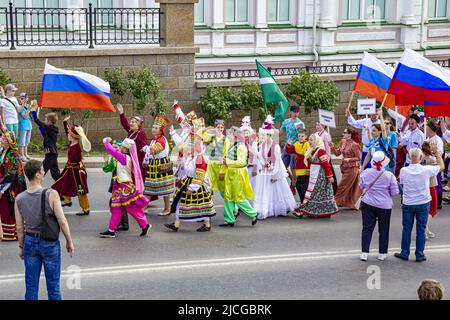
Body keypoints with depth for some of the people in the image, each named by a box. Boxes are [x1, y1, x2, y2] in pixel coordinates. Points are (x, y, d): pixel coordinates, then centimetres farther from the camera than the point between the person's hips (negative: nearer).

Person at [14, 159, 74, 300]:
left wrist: (21, 246, 12)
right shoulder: (51, 194, -18)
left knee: (31, 284, 13)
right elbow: (62, 222, -15)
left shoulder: (19, 199, -7)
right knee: (53, 283, 11)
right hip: (49, 243, -3)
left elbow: (20, 228, -1)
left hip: (30, 242, 3)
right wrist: (69, 241, -3)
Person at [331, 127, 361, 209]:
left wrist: (349, 159, -22)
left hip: (352, 168, -8)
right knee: (351, 188, 14)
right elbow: (337, 153, 9)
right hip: (345, 167, 8)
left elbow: (359, 158, -11)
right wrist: (332, 146, -4)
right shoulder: (343, 142, 6)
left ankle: (337, 201, 7)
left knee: (342, 186, -2)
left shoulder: (354, 145, -16)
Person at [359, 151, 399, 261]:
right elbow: (395, 192, -9)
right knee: (384, 230, 11)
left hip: (367, 204, 1)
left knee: (367, 228, 7)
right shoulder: (389, 175, -15)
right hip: (384, 206, -1)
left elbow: (361, 187, 6)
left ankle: (364, 252, 3)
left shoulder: (366, 173, -8)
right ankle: (382, 253, 17)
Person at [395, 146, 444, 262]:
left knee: (406, 228, 12)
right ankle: (419, 255, 13)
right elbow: (441, 166, 3)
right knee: (421, 230, 8)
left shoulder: (404, 170, -12)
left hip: (407, 204, 1)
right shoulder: (426, 170, -15)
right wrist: (436, 152, 11)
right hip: (423, 204, -1)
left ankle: (404, 253, 18)